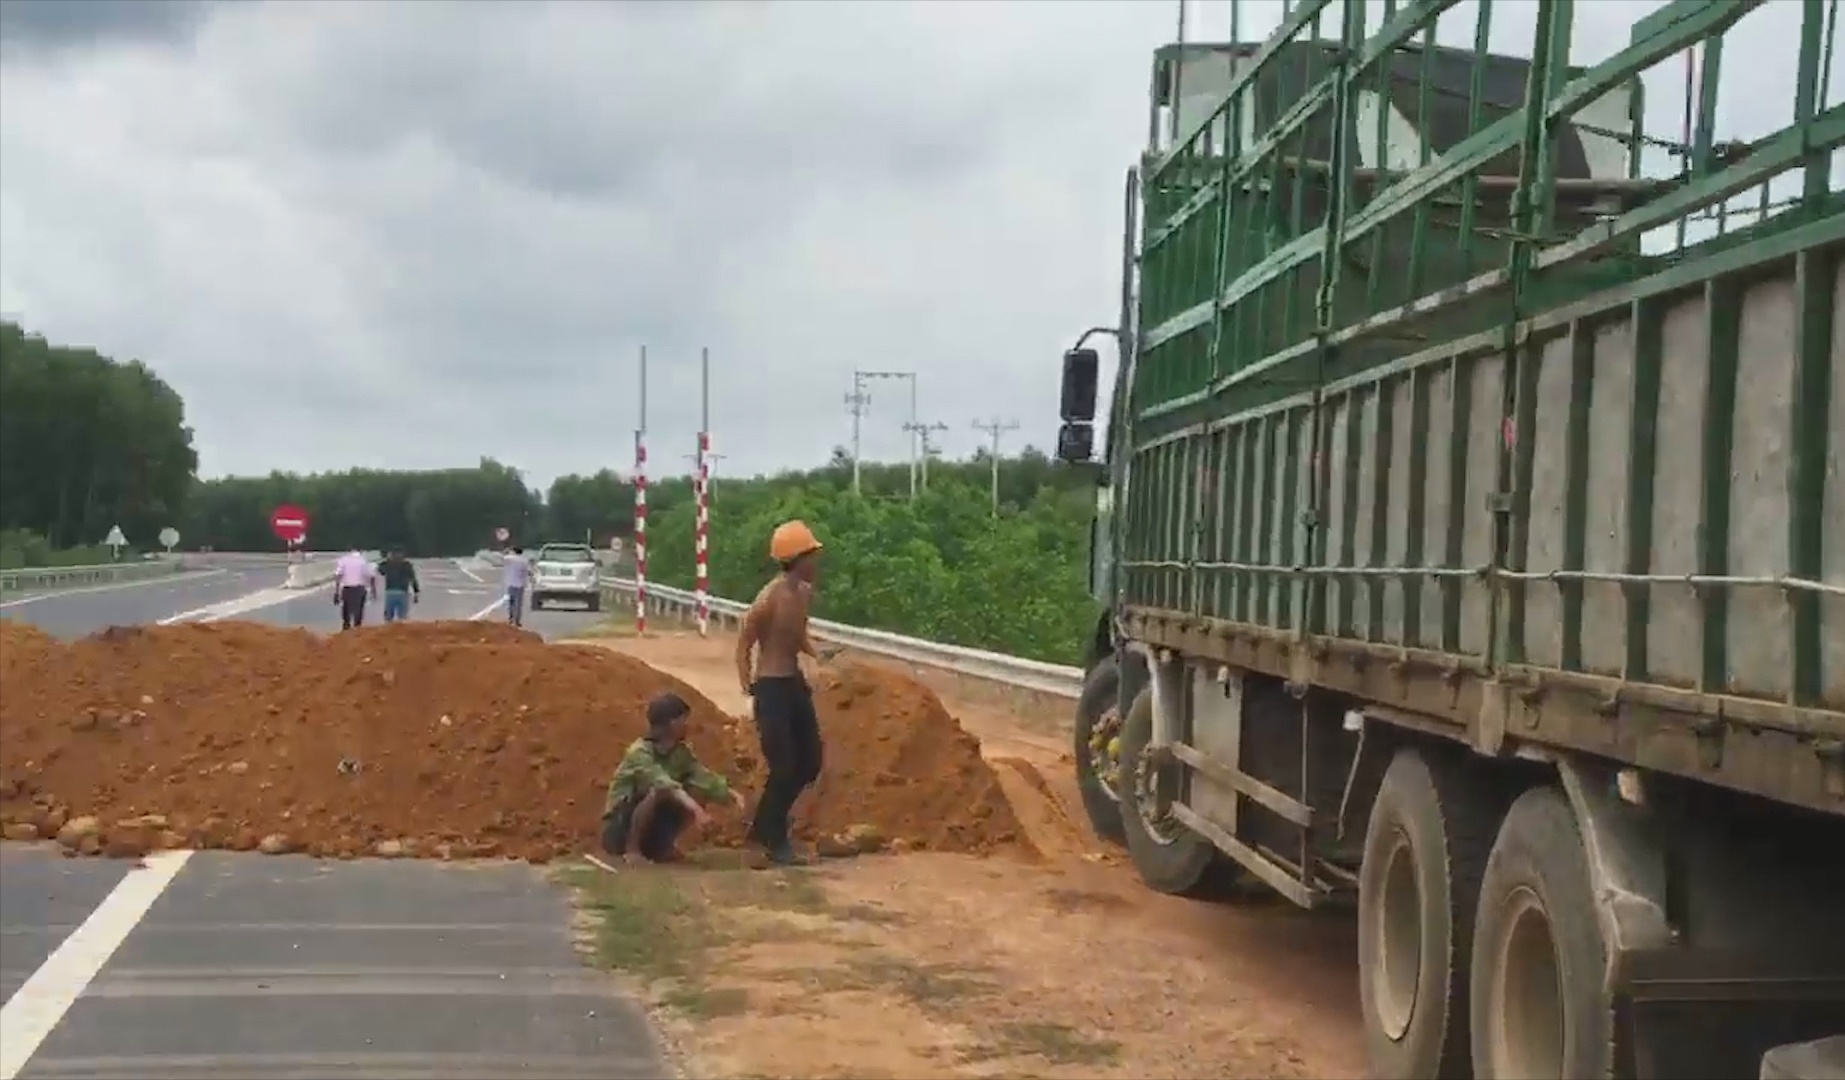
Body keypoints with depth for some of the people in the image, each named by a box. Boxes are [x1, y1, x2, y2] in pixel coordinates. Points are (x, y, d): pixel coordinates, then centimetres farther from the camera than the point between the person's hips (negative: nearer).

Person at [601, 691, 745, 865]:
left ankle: (659, 846, 5)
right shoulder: (640, 751, -21)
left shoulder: (681, 752, 1)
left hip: (649, 830, 7)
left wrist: (730, 793, -28)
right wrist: (687, 800, -53)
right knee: (658, 791, -33)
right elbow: (659, 780, -39)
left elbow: (701, 776, -12)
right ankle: (631, 849, -16)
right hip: (619, 828, -7)